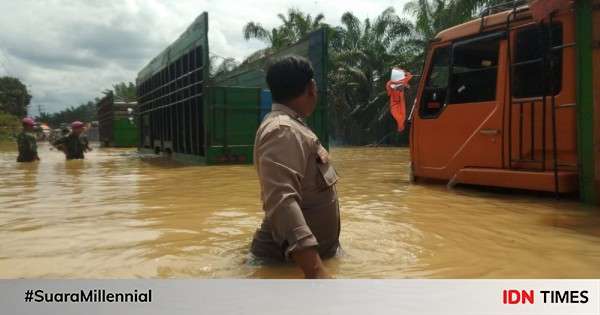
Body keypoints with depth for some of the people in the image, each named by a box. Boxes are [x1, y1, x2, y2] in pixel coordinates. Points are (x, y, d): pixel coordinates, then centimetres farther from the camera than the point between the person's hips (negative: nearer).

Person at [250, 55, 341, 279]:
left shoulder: (289, 126, 11)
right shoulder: (282, 131, -25)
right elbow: (282, 202, -39)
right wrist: (315, 270, -48)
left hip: (313, 250, 11)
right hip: (292, 260, -11)